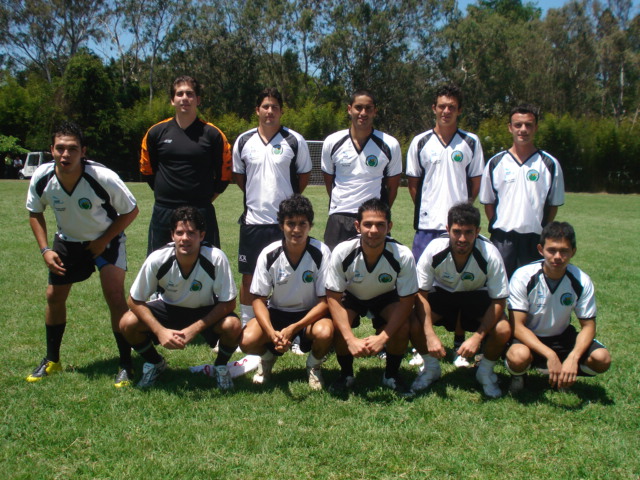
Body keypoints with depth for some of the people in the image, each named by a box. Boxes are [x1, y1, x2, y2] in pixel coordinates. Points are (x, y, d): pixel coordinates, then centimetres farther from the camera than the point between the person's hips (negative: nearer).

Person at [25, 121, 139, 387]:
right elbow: (35, 212, 1)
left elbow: (130, 210, -16)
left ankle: (126, 365, -4)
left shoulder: (103, 178, -32)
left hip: (106, 240, -4)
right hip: (67, 241, 4)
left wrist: (103, 241, -17)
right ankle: (52, 360, 29)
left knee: (115, 297, -18)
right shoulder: (41, 178, -20)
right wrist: (45, 249, -9)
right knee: (54, 296, 7)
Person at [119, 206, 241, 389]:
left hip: (207, 312, -1)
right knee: (128, 323, -22)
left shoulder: (216, 258, -30)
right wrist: (160, 331, -27)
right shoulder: (157, 259, -26)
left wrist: (194, 329, -28)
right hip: (169, 308, 2)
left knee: (232, 326, -32)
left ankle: (221, 366, 3)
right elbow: (135, 301, -14)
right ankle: (155, 363, 10)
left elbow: (228, 303, -21)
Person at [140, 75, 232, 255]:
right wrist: (164, 193, 12)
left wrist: (207, 197, 6)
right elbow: (146, 169, 17)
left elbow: (225, 172, 8)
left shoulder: (212, 134, 0)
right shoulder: (156, 132, 5)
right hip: (163, 212, 2)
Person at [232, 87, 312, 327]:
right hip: (252, 219, 2)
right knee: (248, 277, 7)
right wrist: (257, 195, 9)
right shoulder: (243, 141, 5)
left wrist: (288, 199, 2)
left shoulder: (295, 140, -1)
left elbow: (303, 176, 8)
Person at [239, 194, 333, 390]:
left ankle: (314, 365, 3)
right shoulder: (269, 255, -14)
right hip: (276, 313, 1)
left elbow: (325, 300, -15)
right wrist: (272, 333, -26)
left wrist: (294, 328, -27)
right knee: (247, 340, -25)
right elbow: (258, 299, -8)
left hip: (310, 315, -1)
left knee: (325, 332, -34)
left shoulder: (321, 253, -18)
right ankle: (268, 356, 14)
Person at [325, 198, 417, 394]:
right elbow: (333, 297, -24)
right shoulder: (342, 252, -31)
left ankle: (392, 375, 2)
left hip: (386, 298, 0)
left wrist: (382, 337, -33)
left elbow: (406, 301, -22)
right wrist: (351, 339, -34)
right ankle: (346, 374, 0)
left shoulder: (403, 256, -31)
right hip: (351, 297, 0)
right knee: (337, 325, -30)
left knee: (402, 326, -28)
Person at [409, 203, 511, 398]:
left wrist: (477, 337, -31)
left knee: (503, 330, -28)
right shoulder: (434, 250, -29)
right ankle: (431, 368, 6)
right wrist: (430, 335, -32)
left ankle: (485, 371, 5)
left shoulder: (490, 254, -29)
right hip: (443, 293, 1)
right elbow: (421, 293, -21)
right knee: (414, 325, -27)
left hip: (477, 296, 0)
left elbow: (499, 301, -21)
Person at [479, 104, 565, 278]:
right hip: (502, 238, 1)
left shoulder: (550, 164, 4)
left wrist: (543, 230, 3)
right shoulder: (495, 163, 7)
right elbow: (487, 202, 11)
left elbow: (554, 204, 8)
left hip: (535, 239, 0)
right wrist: (497, 226, 5)